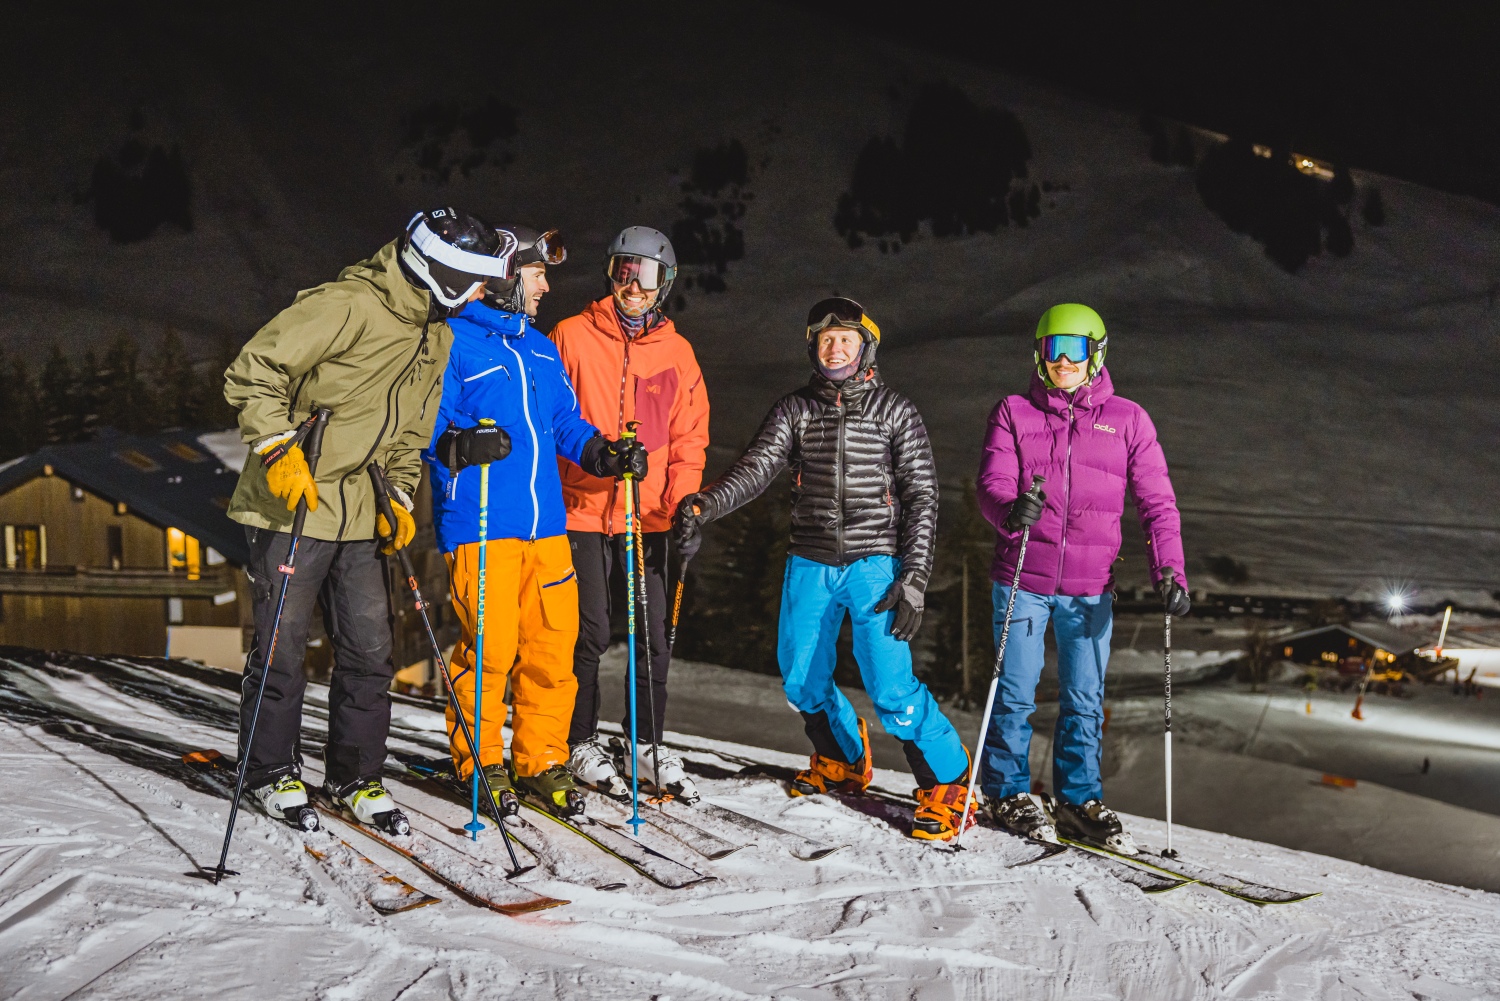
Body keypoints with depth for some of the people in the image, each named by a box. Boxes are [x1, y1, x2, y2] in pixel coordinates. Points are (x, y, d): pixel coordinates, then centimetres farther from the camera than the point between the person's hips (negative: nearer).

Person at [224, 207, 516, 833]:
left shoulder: (438, 335, 9)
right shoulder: (347, 306, -18)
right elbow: (252, 371, -18)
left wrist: (398, 499, 9)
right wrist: (279, 450, -23)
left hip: (359, 516, 7)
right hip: (292, 506, -7)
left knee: (369, 650, 7)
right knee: (281, 649, 3)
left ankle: (356, 775, 21)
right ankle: (272, 771, 21)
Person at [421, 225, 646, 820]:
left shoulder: (541, 349, 20)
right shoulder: (453, 342, -2)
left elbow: (566, 424, 23)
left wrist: (603, 454, 5)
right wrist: (462, 445, -26)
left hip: (546, 525, 6)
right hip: (480, 526, -6)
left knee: (553, 647, 5)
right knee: (489, 648, -5)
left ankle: (541, 762, 19)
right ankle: (480, 761, 15)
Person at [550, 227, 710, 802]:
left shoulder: (676, 350, 11)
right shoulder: (572, 336, 1)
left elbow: (689, 434, 11)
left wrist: (684, 499, -2)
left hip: (649, 516, 3)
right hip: (582, 510, -3)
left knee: (654, 634, 5)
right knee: (589, 632, 0)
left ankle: (647, 745, 20)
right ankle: (582, 745, 16)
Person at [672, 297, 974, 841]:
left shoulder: (894, 409, 1)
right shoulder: (795, 408, 7)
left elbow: (921, 497, 0)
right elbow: (756, 468, -6)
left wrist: (914, 577, -9)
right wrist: (705, 504, -26)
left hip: (874, 562, -4)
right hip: (811, 564, 4)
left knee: (891, 688, -13)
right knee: (801, 681, 11)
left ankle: (949, 783, 5)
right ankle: (844, 758, 38)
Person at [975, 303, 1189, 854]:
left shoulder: (1127, 419, 6)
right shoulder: (1014, 413, 5)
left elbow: (1156, 502, 3)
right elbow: (992, 485, -5)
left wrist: (1169, 571, -10)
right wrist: (1011, 510, -29)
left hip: (1091, 587, 2)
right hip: (1022, 579, -1)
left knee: (1085, 700, 8)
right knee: (1016, 694, 4)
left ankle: (1078, 799, 22)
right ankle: (1007, 793, 20)